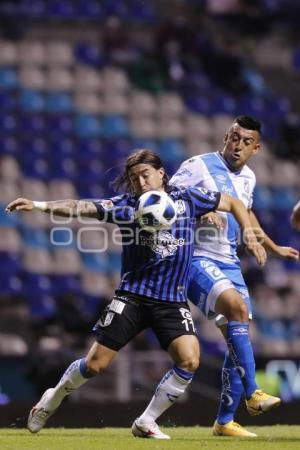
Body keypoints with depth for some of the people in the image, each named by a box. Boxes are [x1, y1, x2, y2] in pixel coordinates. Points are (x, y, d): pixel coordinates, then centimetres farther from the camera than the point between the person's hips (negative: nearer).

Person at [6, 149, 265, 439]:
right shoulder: (126, 206, -2)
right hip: (132, 297, -1)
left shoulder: (186, 199, 3)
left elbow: (233, 204, 14)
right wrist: (39, 205, -25)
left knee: (189, 360, -20)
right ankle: (52, 400, 27)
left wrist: (250, 236, 4)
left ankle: (146, 423, -2)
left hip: (173, 302, 1)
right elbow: (80, 208, -12)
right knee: (95, 364, -3)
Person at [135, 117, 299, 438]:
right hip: (197, 260, -8)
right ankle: (252, 393, -30)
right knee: (236, 304, -31)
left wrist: (274, 248, 38)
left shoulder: (248, 177, 12)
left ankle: (225, 421, 11)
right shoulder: (199, 166, -9)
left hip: (229, 264, 8)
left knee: (238, 337, 2)